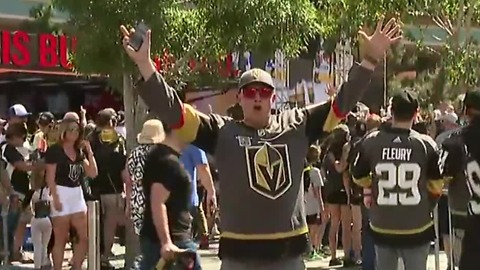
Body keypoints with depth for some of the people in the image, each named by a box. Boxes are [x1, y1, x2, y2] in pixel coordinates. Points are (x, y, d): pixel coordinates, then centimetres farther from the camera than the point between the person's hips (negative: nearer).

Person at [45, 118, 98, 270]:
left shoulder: (80, 151, 12)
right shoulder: (54, 150, -7)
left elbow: (93, 173, 7)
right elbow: (50, 177, -11)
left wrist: (89, 151, 0)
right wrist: (55, 198, -18)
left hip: (77, 194, 7)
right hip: (61, 194, -7)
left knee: (85, 237, 5)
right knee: (61, 239, -2)